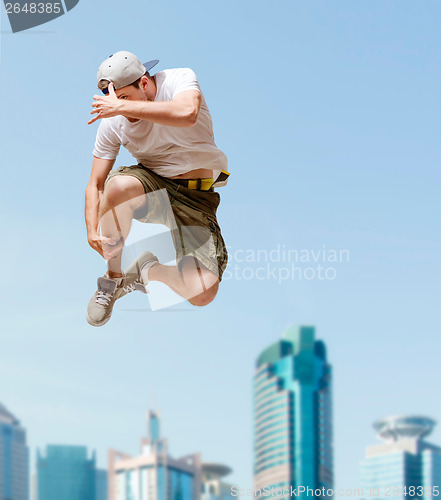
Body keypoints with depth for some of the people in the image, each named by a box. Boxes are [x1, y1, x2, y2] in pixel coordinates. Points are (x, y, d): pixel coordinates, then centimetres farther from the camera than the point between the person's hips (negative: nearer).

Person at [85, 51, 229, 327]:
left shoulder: (180, 79, -14)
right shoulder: (112, 121, -6)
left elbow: (187, 113, -38)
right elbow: (96, 183, -1)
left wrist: (122, 106, -36)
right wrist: (92, 231, -19)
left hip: (196, 198, -2)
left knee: (203, 293, -21)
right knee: (120, 185, -37)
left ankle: (149, 270, 13)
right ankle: (113, 276, -12)